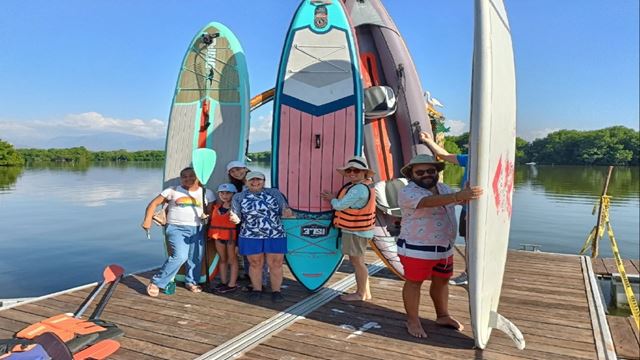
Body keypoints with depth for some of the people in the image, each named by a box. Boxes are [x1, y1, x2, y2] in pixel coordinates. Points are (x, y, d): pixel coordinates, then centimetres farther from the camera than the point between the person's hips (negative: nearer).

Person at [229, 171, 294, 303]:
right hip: (250, 236, 0)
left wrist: (287, 212, -22)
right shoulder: (239, 197, 5)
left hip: (275, 236, 0)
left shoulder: (275, 193, 3)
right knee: (255, 263, 9)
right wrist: (235, 218, -20)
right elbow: (237, 217, 3)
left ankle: (276, 291, 13)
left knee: (276, 264, 2)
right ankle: (256, 290, 23)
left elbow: (285, 210, 1)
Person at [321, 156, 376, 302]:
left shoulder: (358, 189, -22)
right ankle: (365, 292, 26)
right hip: (357, 229, 11)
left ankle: (361, 294, 10)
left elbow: (340, 205, -18)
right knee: (357, 261, 17)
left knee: (357, 261, -1)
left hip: (355, 231, -11)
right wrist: (333, 198, 5)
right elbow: (347, 203, 17)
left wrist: (331, 199, 1)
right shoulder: (363, 186, 13)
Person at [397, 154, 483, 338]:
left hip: (444, 248, 8)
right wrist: (458, 196, -49)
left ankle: (443, 316, 35)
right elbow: (429, 202, -36)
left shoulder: (443, 188, 6)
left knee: (441, 281, 18)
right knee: (414, 282, 6)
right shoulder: (408, 192, -20)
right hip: (417, 249, -7)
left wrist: (467, 193, -3)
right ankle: (413, 321, 20)